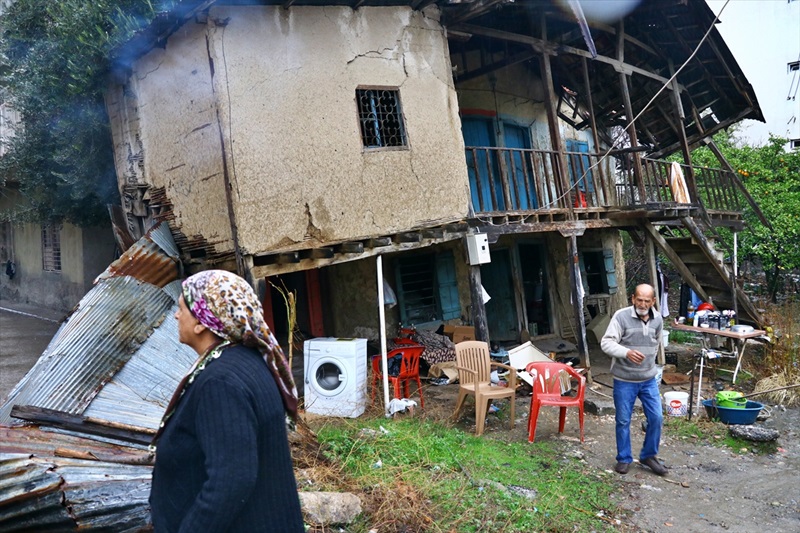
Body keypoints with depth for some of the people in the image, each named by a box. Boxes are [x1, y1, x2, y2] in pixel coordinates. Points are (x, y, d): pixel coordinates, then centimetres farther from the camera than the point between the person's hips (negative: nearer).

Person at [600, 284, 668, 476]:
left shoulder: (658, 319, 2)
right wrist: (626, 353, -35)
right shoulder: (621, 316, -15)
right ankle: (624, 458, 23)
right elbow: (606, 343, -20)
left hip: (649, 379, 4)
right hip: (624, 380, -4)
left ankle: (648, 456, 25)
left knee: (656, 418, 4)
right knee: (623, 421, 6)